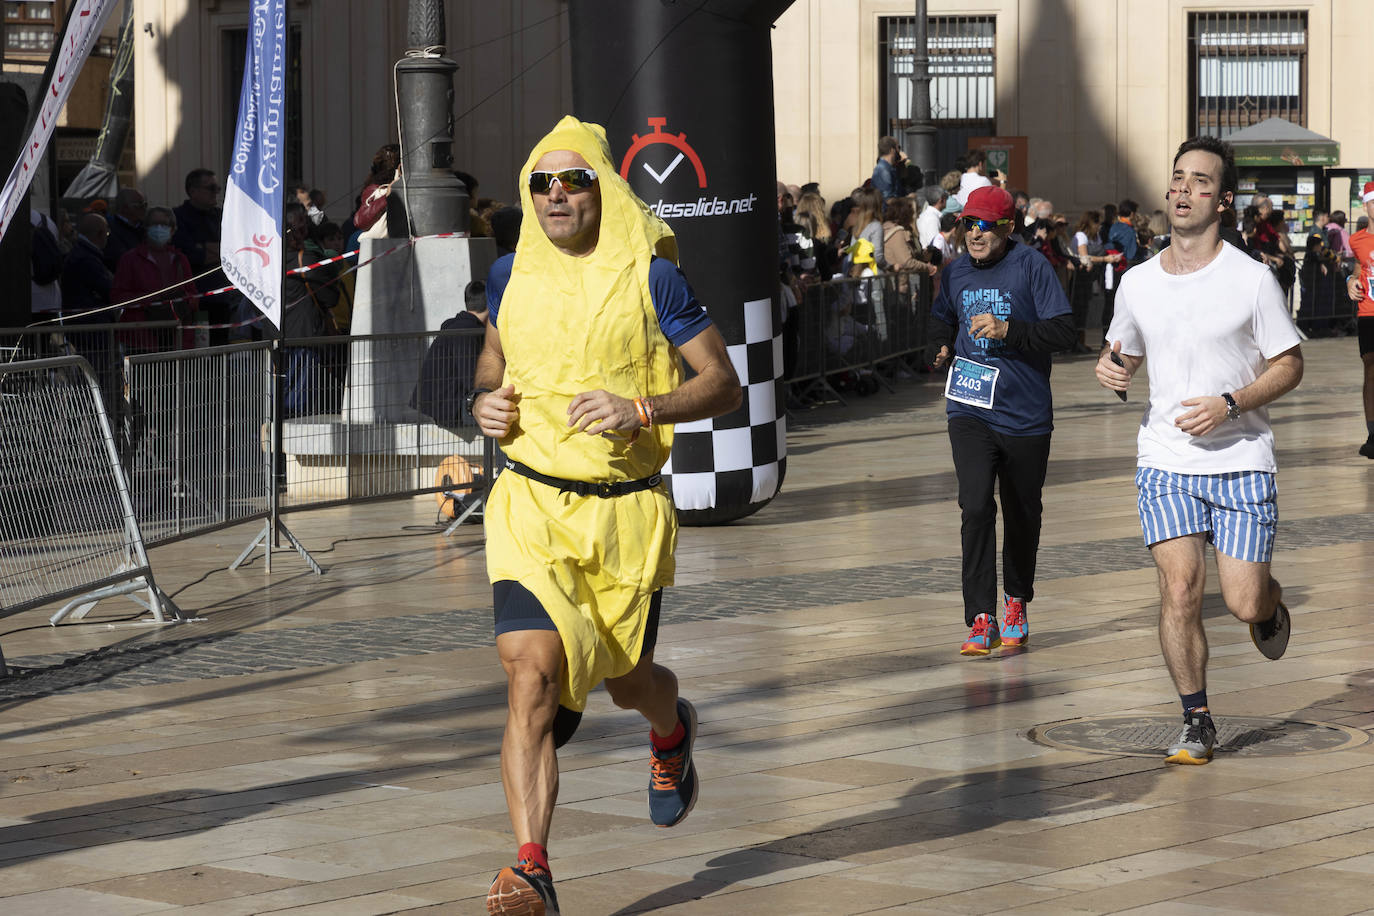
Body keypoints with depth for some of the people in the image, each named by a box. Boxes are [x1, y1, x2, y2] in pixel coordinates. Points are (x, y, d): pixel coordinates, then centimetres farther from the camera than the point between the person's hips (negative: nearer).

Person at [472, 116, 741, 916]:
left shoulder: (651, 277, -6)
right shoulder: (511, 277, 5)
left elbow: (724, 383, -4)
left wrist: (641, 409, -20)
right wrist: (485, 401, 0)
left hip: (627, 511, -1)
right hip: (532, 505, 1)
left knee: (626, 680, 15)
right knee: (532, 673, -18)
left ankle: (673, 732, 55)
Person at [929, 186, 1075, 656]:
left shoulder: (1031, 266, -8)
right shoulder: (955, 273, 7)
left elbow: (1063, 332, -13)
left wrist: (1007, 330, -22)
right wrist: (944, 346, 8)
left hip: (1025, 415, -2)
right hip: (970, 411, 2)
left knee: (1022, 514, 12)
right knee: (976, 507, -14)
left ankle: (1017, 601, 35)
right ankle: (982, 622, -14)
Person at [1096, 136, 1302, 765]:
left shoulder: (1253, 280, -6)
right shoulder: (1137, 282, 5)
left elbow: (1289, 365, -1)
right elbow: (1124, 352, 20)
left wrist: (1229, 405, -16)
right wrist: (1110, 368, -4)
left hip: (1242, 460, -2)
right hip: (1166, 460, 2)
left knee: (1244, 604, -6)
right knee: (1179, 589, -11)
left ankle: (1269, 602, 32)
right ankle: (1196, 722, 3)